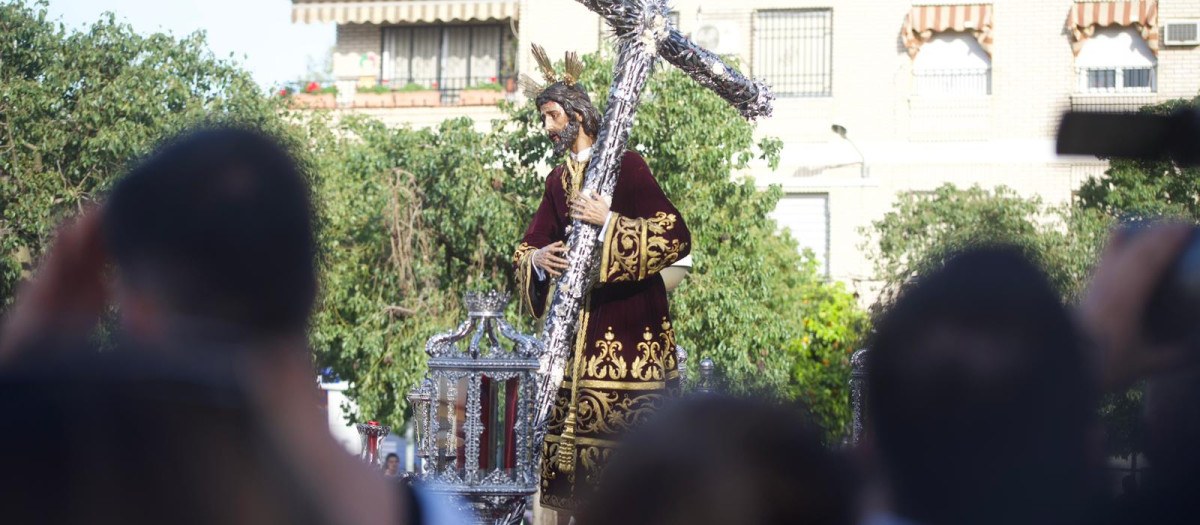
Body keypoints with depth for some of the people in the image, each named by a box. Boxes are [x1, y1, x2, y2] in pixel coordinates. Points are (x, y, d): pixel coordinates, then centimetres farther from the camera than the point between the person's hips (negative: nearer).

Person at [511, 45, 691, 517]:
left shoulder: (625, 166, -5)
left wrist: (608, 221, -18)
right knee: (571, 421, 2)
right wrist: (535, 260, -7)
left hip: (628, 322, -6)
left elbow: (675, 237, -13)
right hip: (577, 329, 6)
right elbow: (525, 250, 17)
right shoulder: (558, 181, 14)